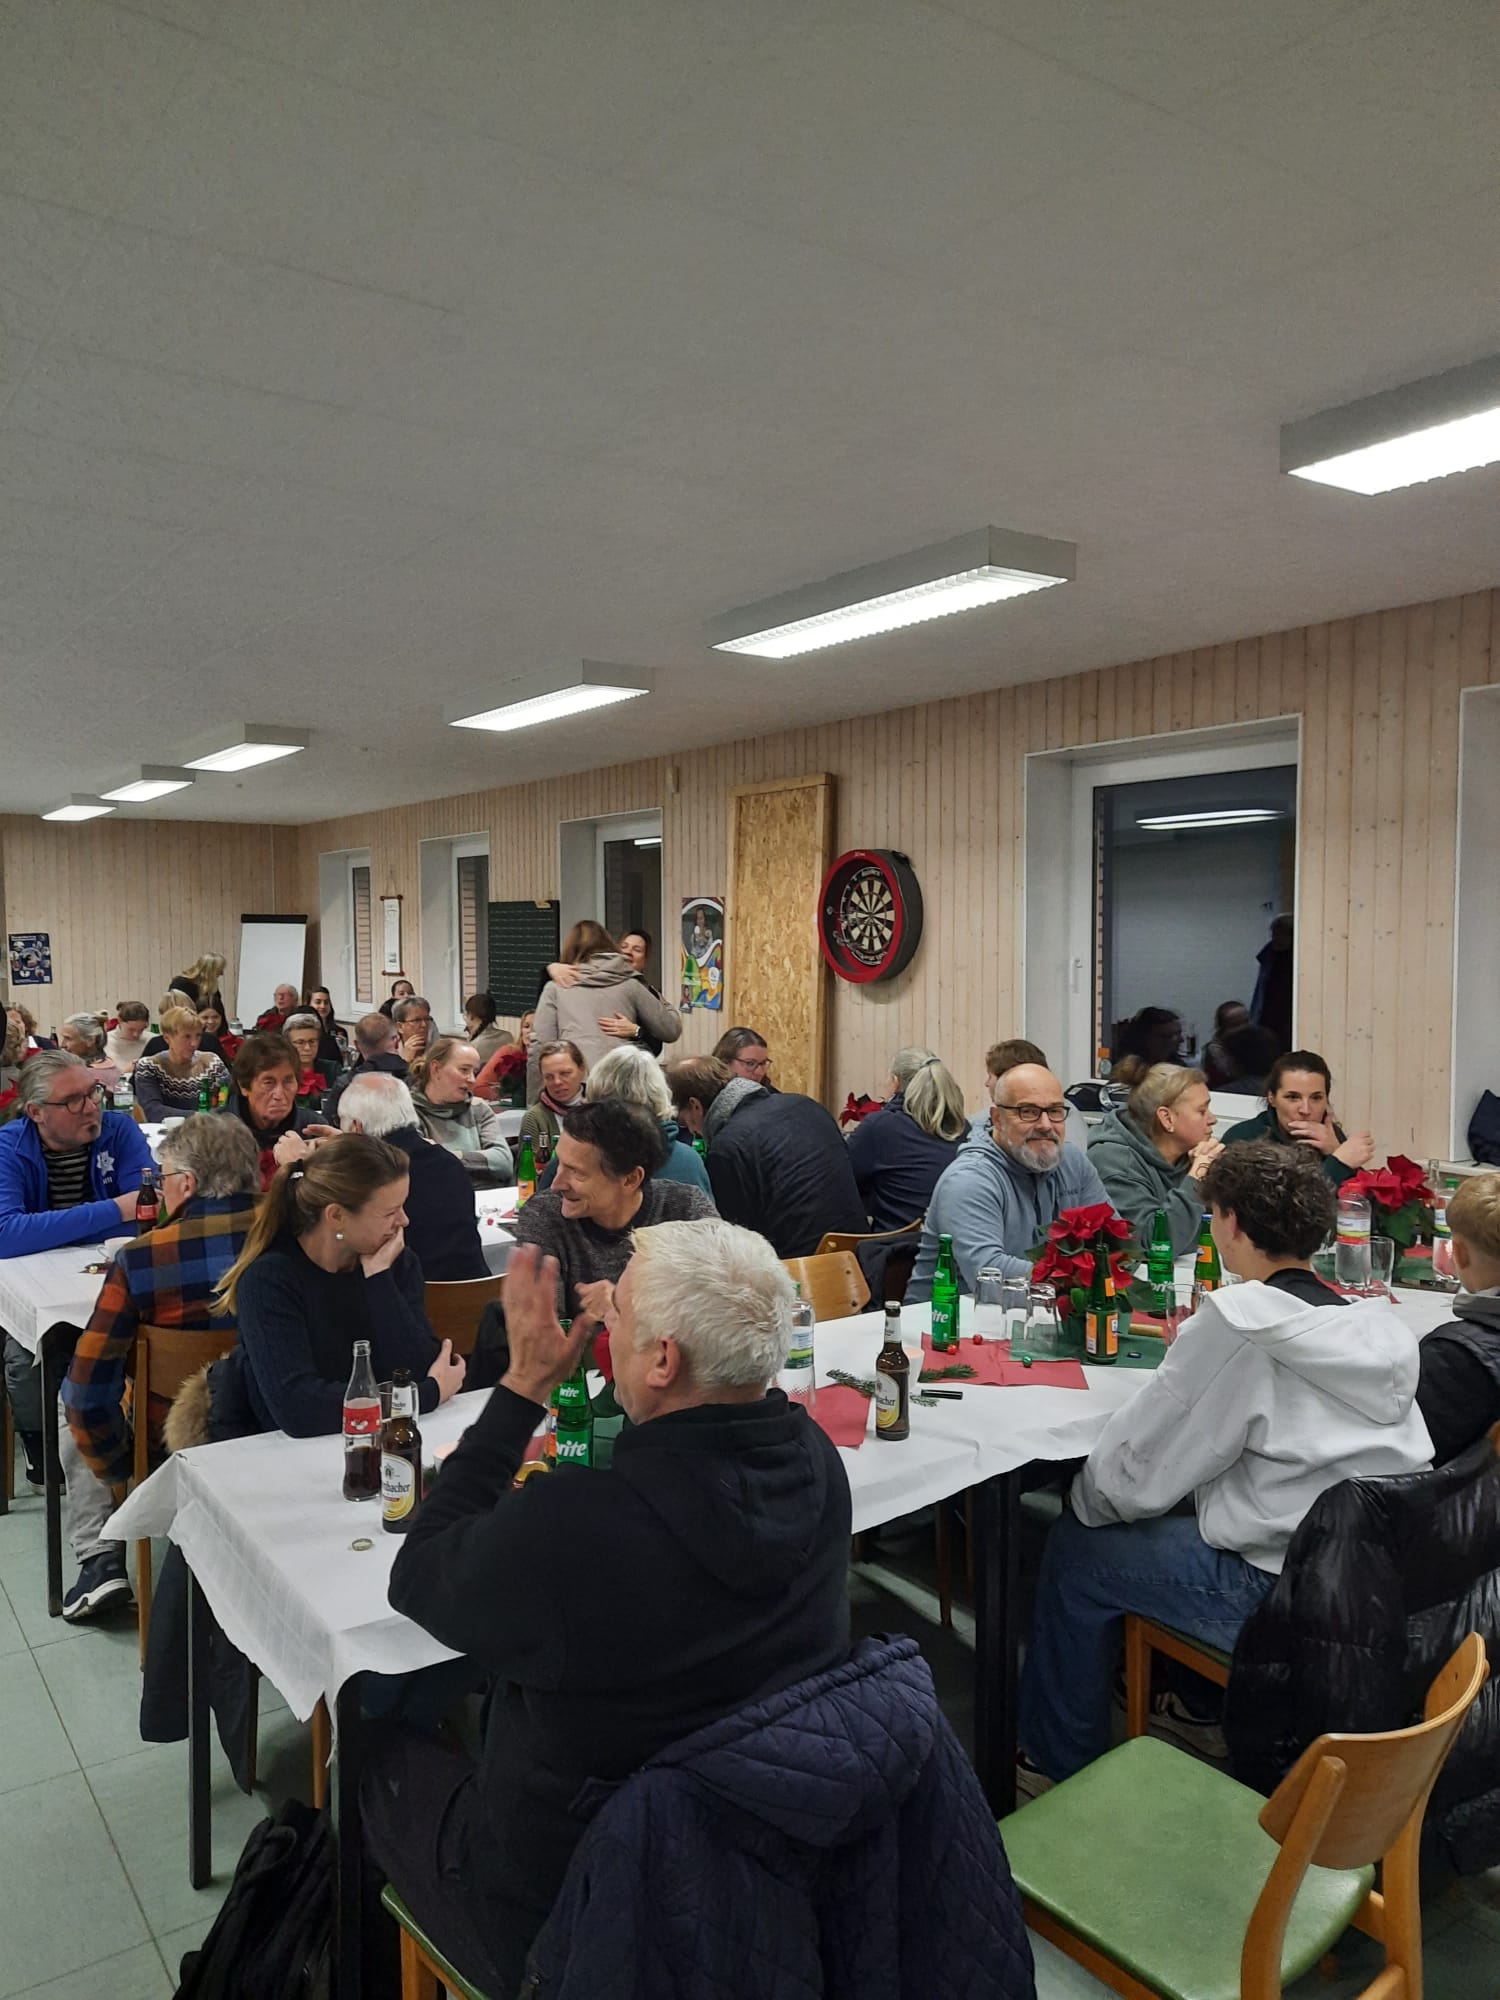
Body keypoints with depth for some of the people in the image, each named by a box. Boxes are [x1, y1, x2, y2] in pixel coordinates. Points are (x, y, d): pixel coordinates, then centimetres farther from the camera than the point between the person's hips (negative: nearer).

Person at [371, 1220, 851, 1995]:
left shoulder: (569, 1525, -36)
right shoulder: (813, 1461, -17)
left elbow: (415, 1578, -14)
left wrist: (524, 1384, -14)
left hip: (565, 1915, -5)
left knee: (387, 1760, 22)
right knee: (489, 1703, 27)